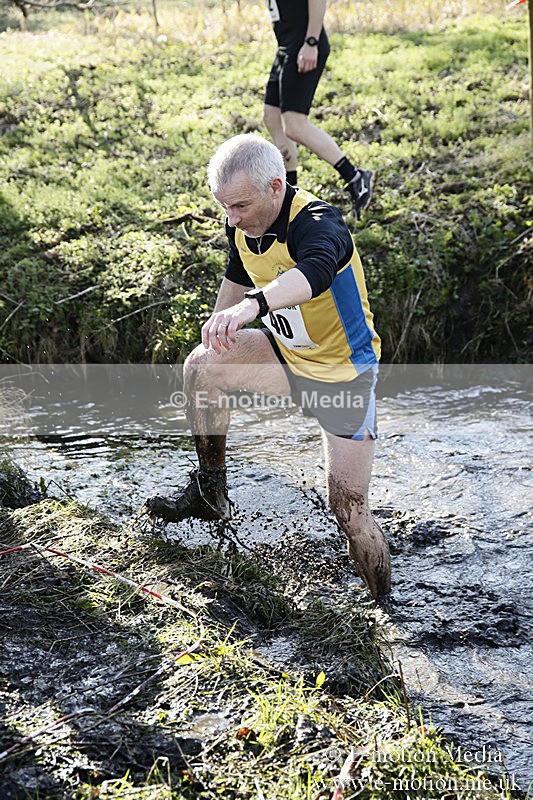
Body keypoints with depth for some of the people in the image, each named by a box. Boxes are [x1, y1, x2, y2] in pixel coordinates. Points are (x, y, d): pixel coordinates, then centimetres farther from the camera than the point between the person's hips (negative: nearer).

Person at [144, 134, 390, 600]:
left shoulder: (316, 223, -31)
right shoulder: (244, 226, -7)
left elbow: (315, 273, -56)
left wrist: (252, 304, -73)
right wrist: (219, 328, 23)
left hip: (345, 371, -7)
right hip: (290, 352, 7)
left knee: (349, 510, -8)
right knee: (201, 366, -7)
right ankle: (209, 495, 11)